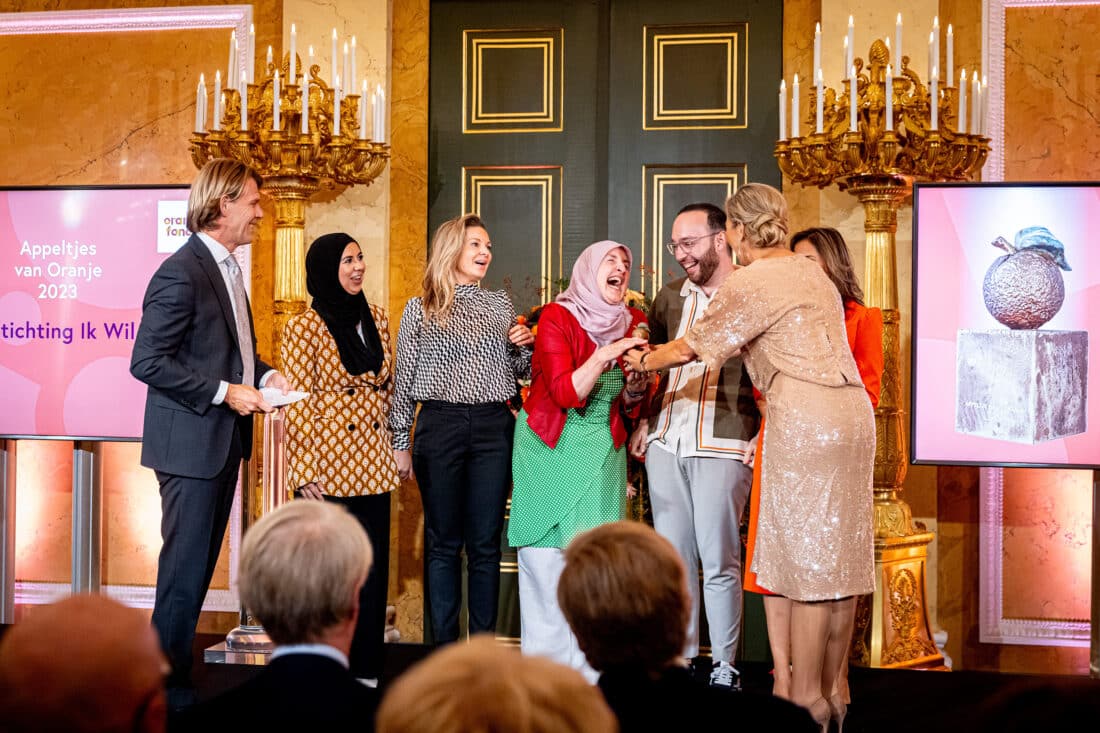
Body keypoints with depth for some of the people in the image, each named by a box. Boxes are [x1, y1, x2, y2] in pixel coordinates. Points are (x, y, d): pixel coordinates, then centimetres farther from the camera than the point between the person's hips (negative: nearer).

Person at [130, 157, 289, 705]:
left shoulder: (227, 268, 14)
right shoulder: (181, 273, -17)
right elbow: (147, 362, -20)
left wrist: (263, 376, 6)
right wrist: (224, 391, -20)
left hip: (225, 438, 10)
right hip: (191, 441, -9)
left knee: (201, 564, 14)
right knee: (185, 567, -3)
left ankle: (177, 669, 23)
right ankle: (167, 687, 7)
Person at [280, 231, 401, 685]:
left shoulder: (376, 319, 10)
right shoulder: (305, 327, -6)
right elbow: (297, 403, -8)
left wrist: (398, 448, 12)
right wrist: (304, 472, -13)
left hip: (373, 466, 5)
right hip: (329, 468, -5)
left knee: (372, 564, 8)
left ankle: (365, 666, 18)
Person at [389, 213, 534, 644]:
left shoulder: (499, 305, 13)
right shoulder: (419, 308, 4)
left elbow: (519, 372, 21)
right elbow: (404, 379, 5)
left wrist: (524, 346, 0)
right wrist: (400, 443, 2)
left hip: (493, 428, 2)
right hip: (439, 426, -2)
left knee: (486, 542, 4)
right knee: (443, 542, 3)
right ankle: (444, 645, 10)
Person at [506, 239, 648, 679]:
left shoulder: (631, 324, 8)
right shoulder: (557, 317, -6)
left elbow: (631, 406, 12)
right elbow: (565, 393, -16)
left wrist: (637, 382, -9)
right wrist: (604, 355, -27)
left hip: (602, 451, 3)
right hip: (549, 447, -3)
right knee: (546, 556, -5)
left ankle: (588, 671, -1)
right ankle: (543, 664, 2)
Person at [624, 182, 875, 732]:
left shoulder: (751, 282, -6)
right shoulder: (812, 273, 20)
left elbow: (694, 346, 2)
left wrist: (644, 360, 22)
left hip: (804, 419, -8)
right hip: (851, 413, 8)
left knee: (807, 560, -3)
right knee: (839, 557, 9)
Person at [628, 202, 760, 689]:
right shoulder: (669, 297, 15)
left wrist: (759, 433, -11)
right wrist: (644, 420, 14)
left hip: (722, 445, -5)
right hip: (665, 441, 5)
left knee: (718, 561, -3)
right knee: (673, 557, 8)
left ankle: (724, 667, 6)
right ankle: (680, 659, 17)